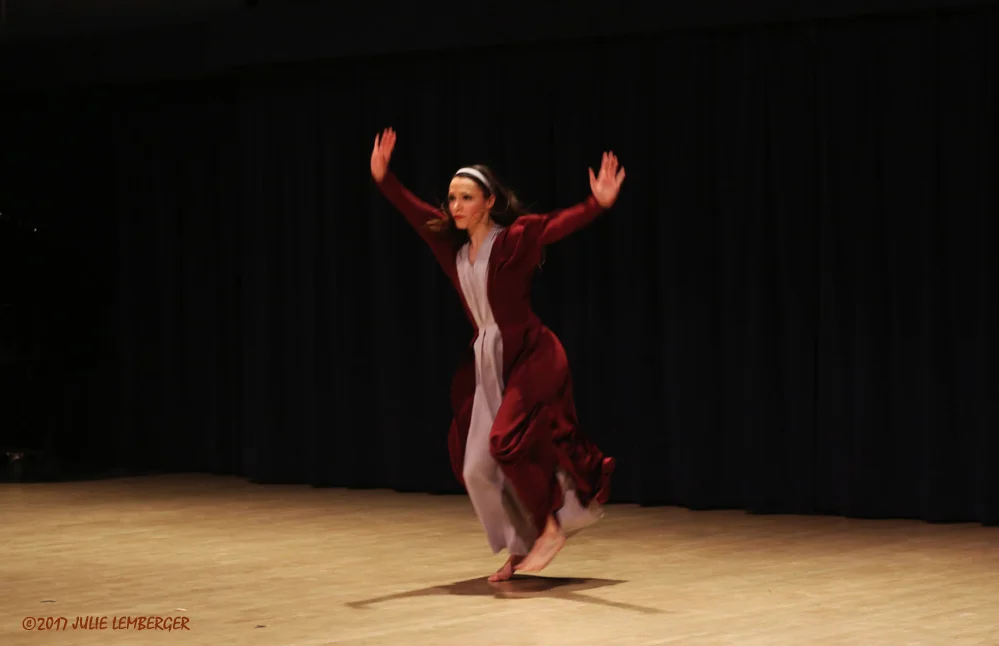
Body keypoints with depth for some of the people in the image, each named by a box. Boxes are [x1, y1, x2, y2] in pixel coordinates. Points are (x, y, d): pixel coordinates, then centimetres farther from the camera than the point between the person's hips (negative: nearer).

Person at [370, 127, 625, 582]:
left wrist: (598, 203, -41)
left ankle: (551, 527, -3)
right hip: (485, 362, 7)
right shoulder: (453, 246, 5)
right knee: (476, 469, 2)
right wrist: (382, 177, 8)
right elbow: (414, 212, 13)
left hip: (529, 358, -7)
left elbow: (560, 224, -26)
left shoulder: (514, 240, -12)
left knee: (508, 442, -22)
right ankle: (521, 548, 17)